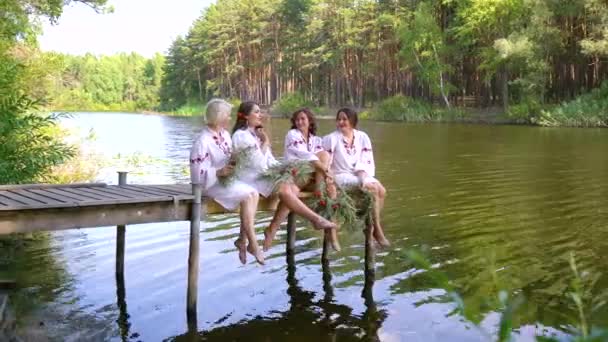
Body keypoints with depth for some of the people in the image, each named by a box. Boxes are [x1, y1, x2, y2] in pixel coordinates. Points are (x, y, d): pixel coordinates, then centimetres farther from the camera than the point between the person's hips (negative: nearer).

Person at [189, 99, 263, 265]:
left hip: (227, 179, 8)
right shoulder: (202, 141, -17)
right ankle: (252, 243, -12)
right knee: (247, 197, -23)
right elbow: (197, 174, -18)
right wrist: (219, 172, -26)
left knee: (254, 193, -16)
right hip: (211, 184, -8)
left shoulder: (225, 134, 8)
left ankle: (242, 239, -11)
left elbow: (232, 156, 20)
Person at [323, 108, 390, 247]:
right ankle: (377, 230, -15)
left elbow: (368, 162, 3)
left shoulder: (362, 137, 7)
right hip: (341, 176, -5)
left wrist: (364, 175, -14)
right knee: (373, 189, -25)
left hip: (360, 175, 5)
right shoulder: (331, 138, -4)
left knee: (382, 190, -21)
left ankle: (371, 226, -9)